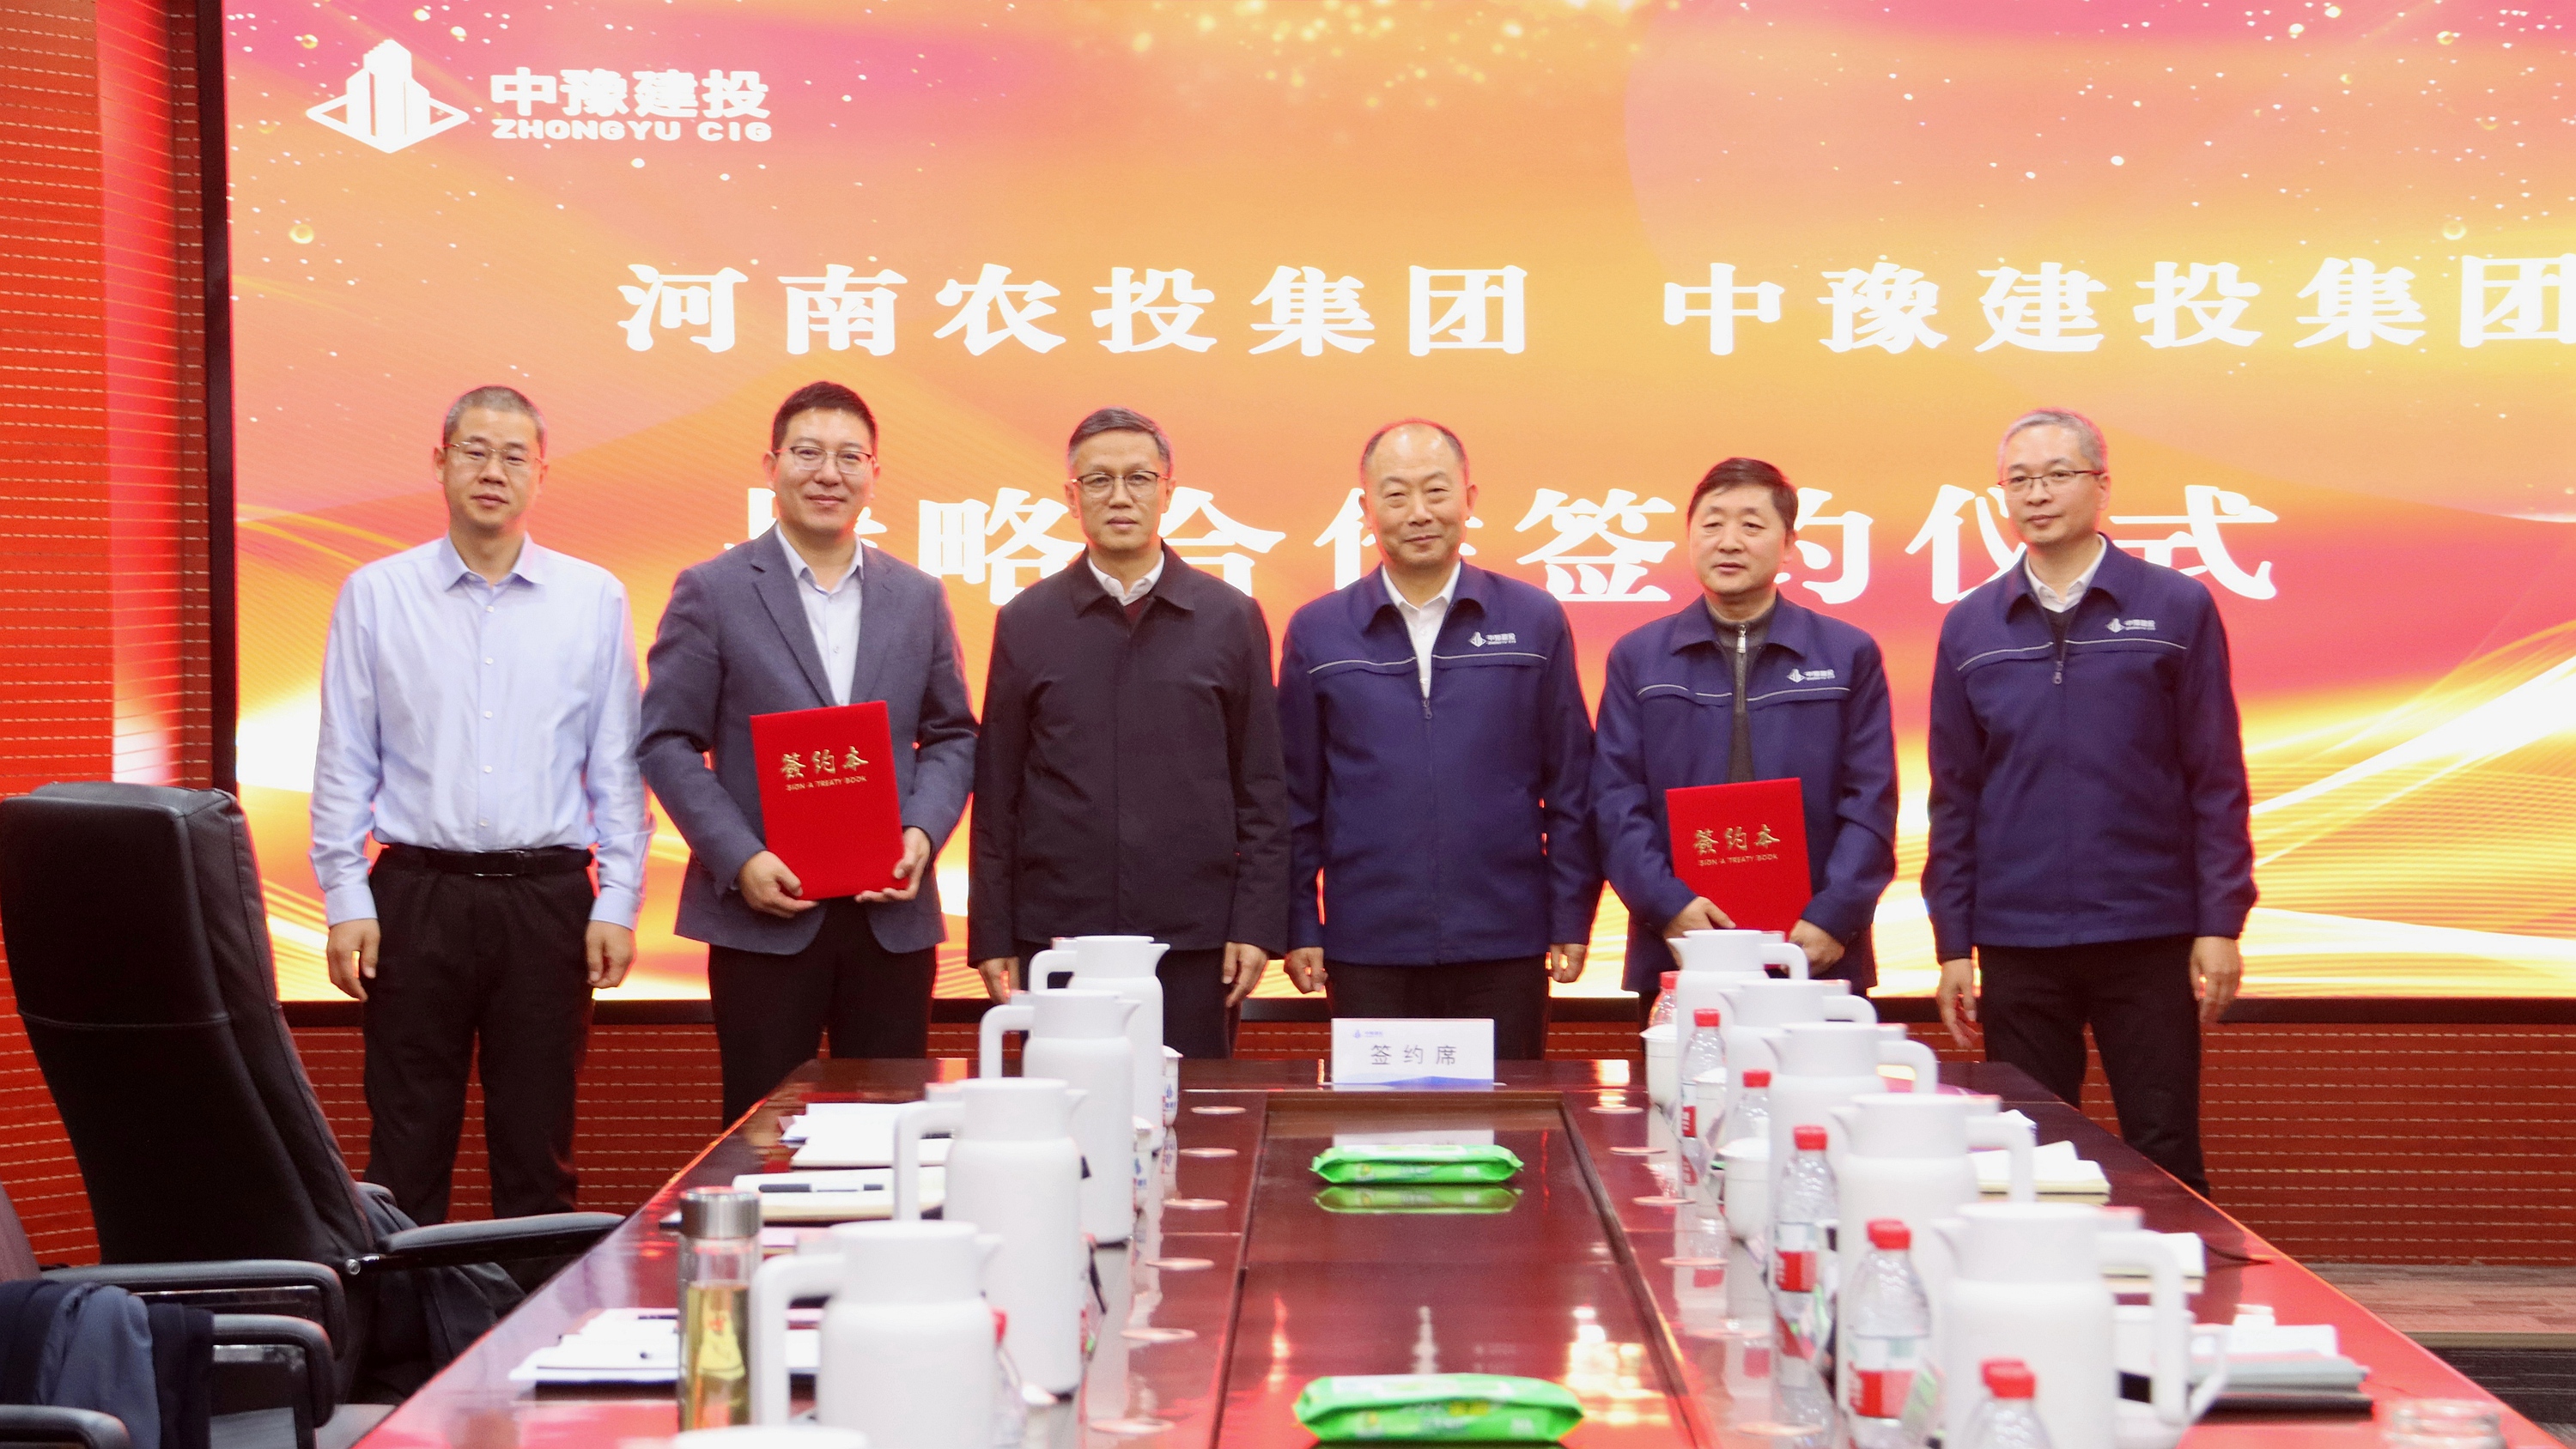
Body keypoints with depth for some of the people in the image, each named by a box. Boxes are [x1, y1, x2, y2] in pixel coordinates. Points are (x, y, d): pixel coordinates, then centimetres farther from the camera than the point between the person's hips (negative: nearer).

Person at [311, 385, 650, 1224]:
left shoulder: (594, 599, 6)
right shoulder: (375, 596, 5)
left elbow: (618, 767, 7)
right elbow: (343, 766, 5)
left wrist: (617, 903, 0)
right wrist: (346, 902, -2)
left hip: (546, 900, 1)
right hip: (416, 895, 0)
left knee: (538, 1147, 6)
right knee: (405, 1147, 1)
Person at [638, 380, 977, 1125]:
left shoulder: (918, 598, 11)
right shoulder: (712, 592, 1)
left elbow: (952, 736, 14)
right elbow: (666, 742, -2)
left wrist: (923, 833, -6)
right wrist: (740, 860, -13)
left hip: (891, 916, 3)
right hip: (765, 914, -3)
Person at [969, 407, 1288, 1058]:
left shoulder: (1231, 618, 6)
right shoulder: (1027, 621, 7)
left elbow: (1262, 788, 6)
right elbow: (996, 794, 7)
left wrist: (1257, 925, -2)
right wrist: (992, 936, 3)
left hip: (1194, 938, 0)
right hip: (1057, 933, 0)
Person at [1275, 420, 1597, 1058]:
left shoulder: (1534, 621, 5)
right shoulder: (1316, 633, 6)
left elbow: (1571, 785, 7)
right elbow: (1295, 796, 8)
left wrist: (1572, 917, 2)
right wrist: (1297, 927, 3)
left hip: (1505, 950, 0)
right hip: (1367, 952, 0)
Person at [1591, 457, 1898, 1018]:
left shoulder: (1849, 656, 10)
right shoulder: (1637, 658, 11)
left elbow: (1870, 804, 3)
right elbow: (1616, 802, 4)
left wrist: (1832, 919, -9)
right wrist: (1670, 905, -11)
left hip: (1817, 958, 0)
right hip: (1675, 960, 0)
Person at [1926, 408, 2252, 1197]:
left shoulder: (2175, 609, 1)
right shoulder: (1970, 628, 7)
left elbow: (2216, 782, 0)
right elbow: (1954, 798, 8)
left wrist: (2220, 924, -6)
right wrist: (1952, 943, 4)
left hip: (2150, 939, -2)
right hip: (2016, 944, 2)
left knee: (2165, 1157, 2)